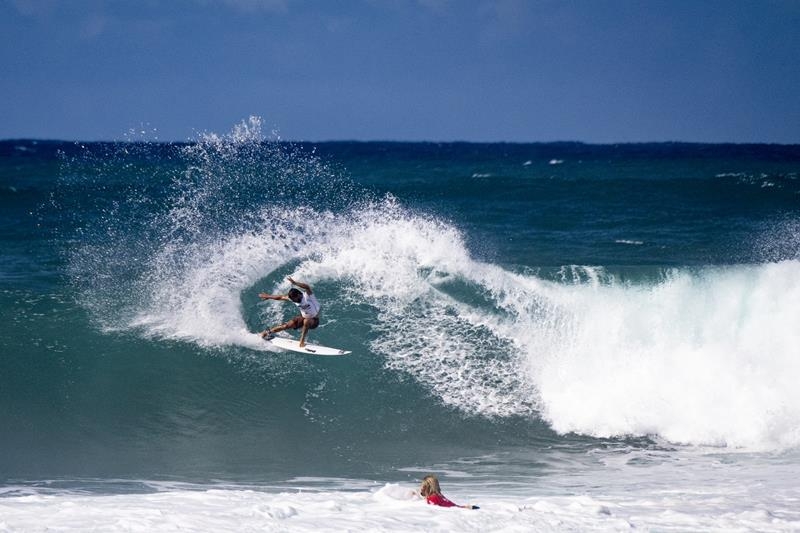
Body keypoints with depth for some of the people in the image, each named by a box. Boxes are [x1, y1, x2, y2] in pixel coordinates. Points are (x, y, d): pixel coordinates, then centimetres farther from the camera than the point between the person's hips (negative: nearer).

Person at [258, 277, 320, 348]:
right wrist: (268, 296, 14)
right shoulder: (292, 298, -12)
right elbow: (281, 297, 4)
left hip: (314, 320, -5)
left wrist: (294, 283, -64)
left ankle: (302, 341, -23)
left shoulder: (307, 296, -31)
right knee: (288, 325, -2)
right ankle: (268, 332, 18)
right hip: (303, 317, 5)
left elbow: (307, 287, -53)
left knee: (306, 321, -37)